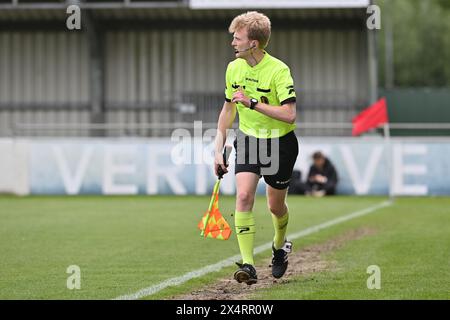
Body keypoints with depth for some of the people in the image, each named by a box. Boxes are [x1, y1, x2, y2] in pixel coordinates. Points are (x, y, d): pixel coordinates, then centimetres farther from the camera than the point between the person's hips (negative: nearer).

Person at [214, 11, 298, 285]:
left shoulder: (278, 70, -20)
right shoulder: (234, 68, 0)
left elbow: (289, 115, -26)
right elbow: (228, 110, 13)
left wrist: (253, 103, -31)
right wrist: (219, 149, 9)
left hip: (280, 143, -4)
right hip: (248, 140, 4)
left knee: (276, 205, 10)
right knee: (244, 195, -18)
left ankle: (280, 245, 44)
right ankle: (248, 265, -22)